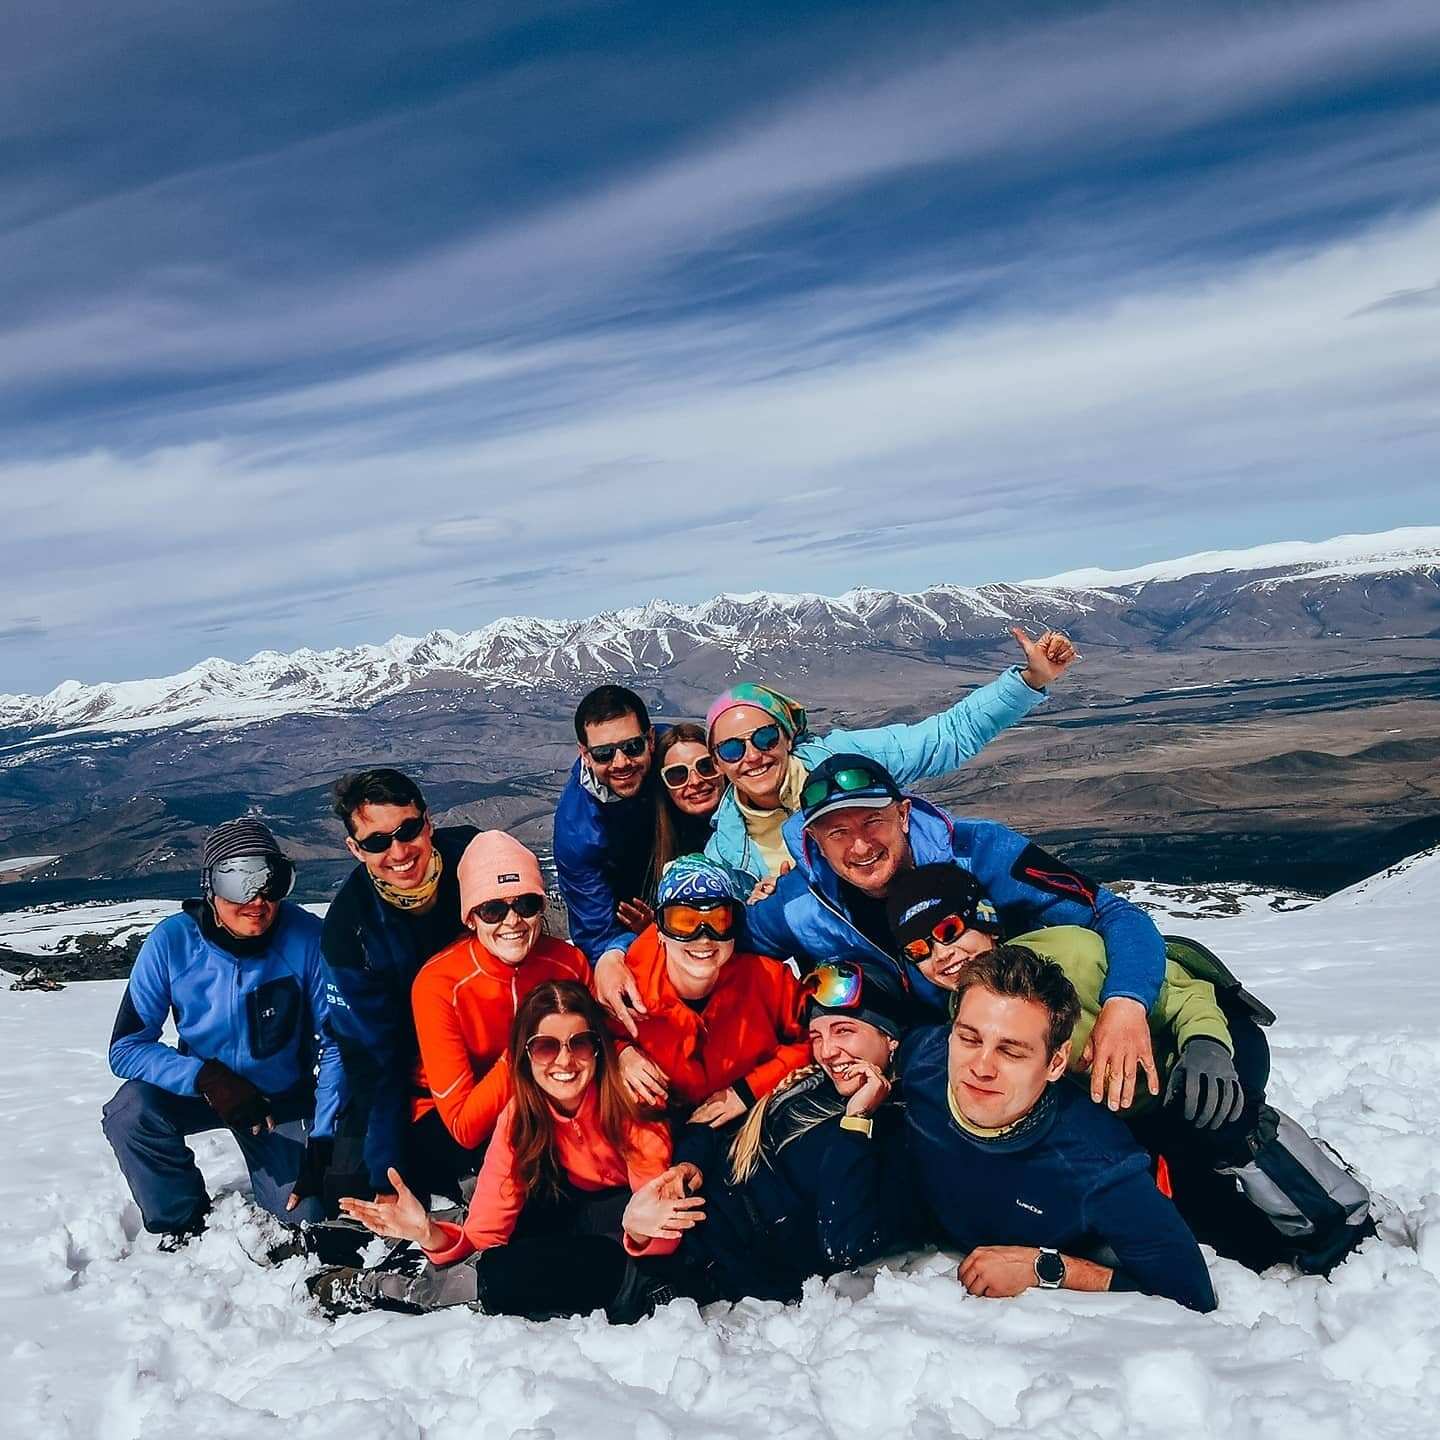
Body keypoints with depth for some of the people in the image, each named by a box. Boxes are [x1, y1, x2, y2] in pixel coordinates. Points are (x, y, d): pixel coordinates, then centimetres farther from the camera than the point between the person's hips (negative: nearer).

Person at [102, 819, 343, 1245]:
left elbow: (337, 1046, -16)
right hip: (198, 1090, 1)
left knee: (308, 1213, -15)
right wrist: (207, 1078, -34)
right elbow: (126, 1047, -19)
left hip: (285, 1098, 0)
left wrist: (322, 1141, -20)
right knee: (130, 1112, -29)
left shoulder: (307, 939, -24)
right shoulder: (172, 942, -22)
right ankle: (184, 1224, -1)